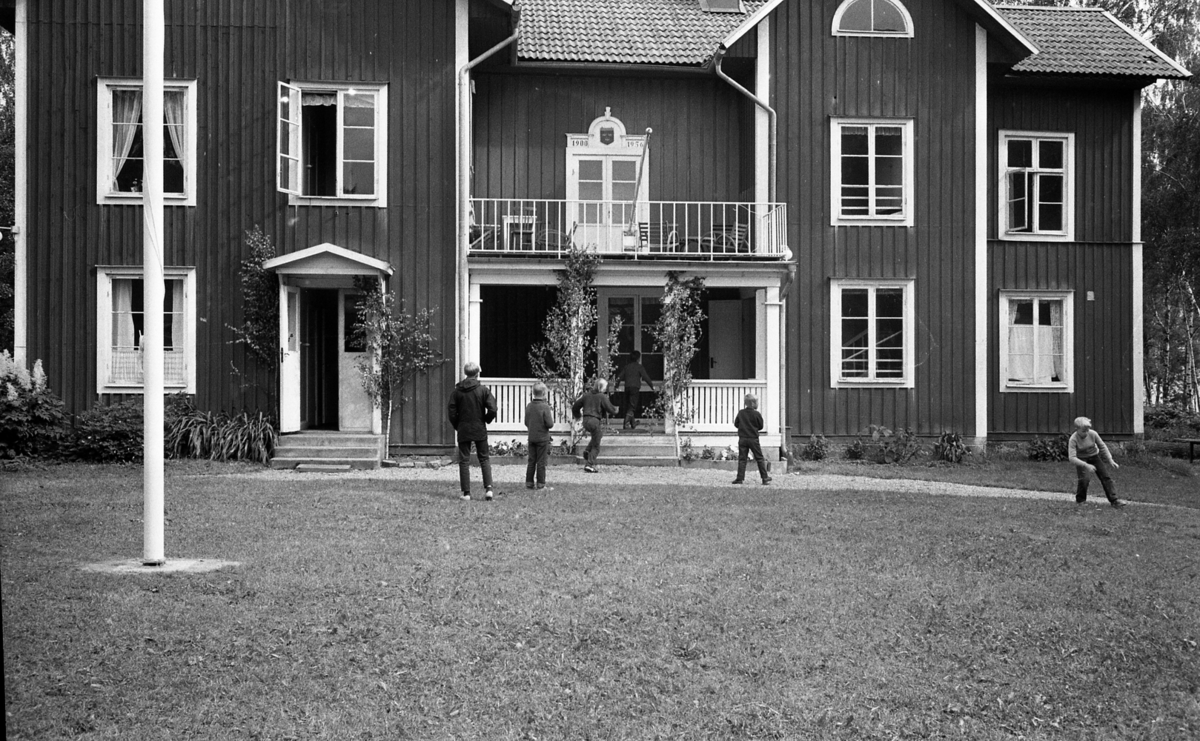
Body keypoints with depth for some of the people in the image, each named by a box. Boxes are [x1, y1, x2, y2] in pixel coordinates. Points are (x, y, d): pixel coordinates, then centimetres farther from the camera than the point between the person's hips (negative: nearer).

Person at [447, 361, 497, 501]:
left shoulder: (457, 391, -2)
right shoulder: (483, 390, -5)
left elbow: (452, 412, -4)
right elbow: (492, 410, -12)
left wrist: (457, 426, 11)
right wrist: (485, 420, 7)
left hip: (463, 431, 0)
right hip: (480, 430, 0)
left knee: (464, 461, 6)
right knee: (484, 459, 11)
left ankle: (466, 493, 3)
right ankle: (488, 488, -3)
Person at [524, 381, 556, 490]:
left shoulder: (529, 406, 2)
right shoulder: (545, 407, -16)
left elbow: (526, 423, 8)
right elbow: (550, 424, -17)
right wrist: (551, 414, -1)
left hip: (531, 438, 5)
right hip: (543, 438, -5)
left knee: (531, 461, 11)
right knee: (541, 462, 2)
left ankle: (529, 482, 14)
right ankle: (540, 484, 5)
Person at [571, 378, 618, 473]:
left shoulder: (587, 395, 11)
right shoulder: (602, 397, -5)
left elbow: (575, 406, 16)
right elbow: (611, 410, -7)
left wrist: (578, 414, 36)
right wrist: (615, 410, 17)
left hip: (585, 421, 6)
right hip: (594, 421, -6)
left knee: (599, 434, 31)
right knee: (596, 446, 5)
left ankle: (587, 451, 16)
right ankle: (590, 465, -2)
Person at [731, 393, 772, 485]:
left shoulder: (741, 413, 0)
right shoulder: (757, 414, -9)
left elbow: (736, 424, 6)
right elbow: (761, 427, 0)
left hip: (742, 439, 3)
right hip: (753, 439, -2)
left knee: (742, 459, 5)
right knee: (759, 458, 6)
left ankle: (740, 478, 0)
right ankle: (765, 478, 8)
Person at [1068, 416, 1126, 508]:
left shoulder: (1093, 434, -21)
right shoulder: (1073, 439, -29)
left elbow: (1102, 446, -6)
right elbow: (1071, 457, -35)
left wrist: (1110, 460, -11)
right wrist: (1086, 465, -45)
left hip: (1094, 456, 3)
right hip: (1081, 459, -3)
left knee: (1106, 476, -6)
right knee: (1083, 479, -21)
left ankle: (1114, 501, -3)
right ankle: (1080, 501, 2)